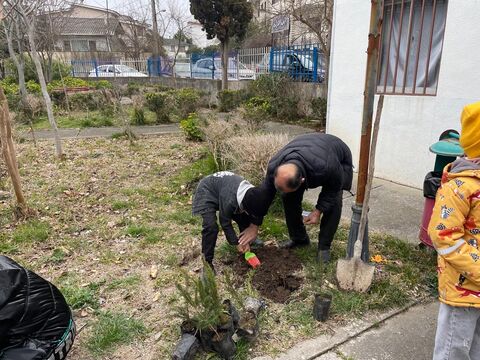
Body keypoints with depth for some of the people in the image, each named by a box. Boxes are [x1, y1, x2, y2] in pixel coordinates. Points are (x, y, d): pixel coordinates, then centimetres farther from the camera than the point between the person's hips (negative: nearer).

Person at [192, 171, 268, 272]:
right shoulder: (229, 200, -41)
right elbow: (225, 224, -24)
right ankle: (207, 261, -10)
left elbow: (253, 219, -6)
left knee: (244, 218, 3)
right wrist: (236, 243, -15)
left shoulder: (253, 195, -22)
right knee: (211, 226, -23)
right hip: (206, 191, -7)